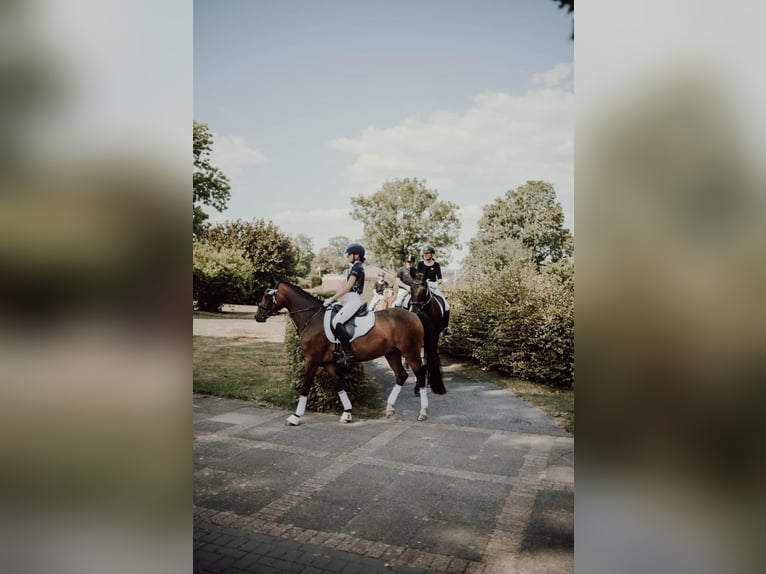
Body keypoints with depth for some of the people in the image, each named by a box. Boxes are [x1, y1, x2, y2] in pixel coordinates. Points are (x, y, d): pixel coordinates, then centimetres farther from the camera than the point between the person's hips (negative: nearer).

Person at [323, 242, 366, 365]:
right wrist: (333, 298, 15)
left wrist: (332, 299, -15)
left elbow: (347, 287, -18)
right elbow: (345, 287, 22)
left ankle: (348, 353, -25)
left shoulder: (357, 268, -10)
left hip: (353, 301, -11)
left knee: (336, 321, -26)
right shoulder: (353, 268, 20)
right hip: (349, 301, 11)